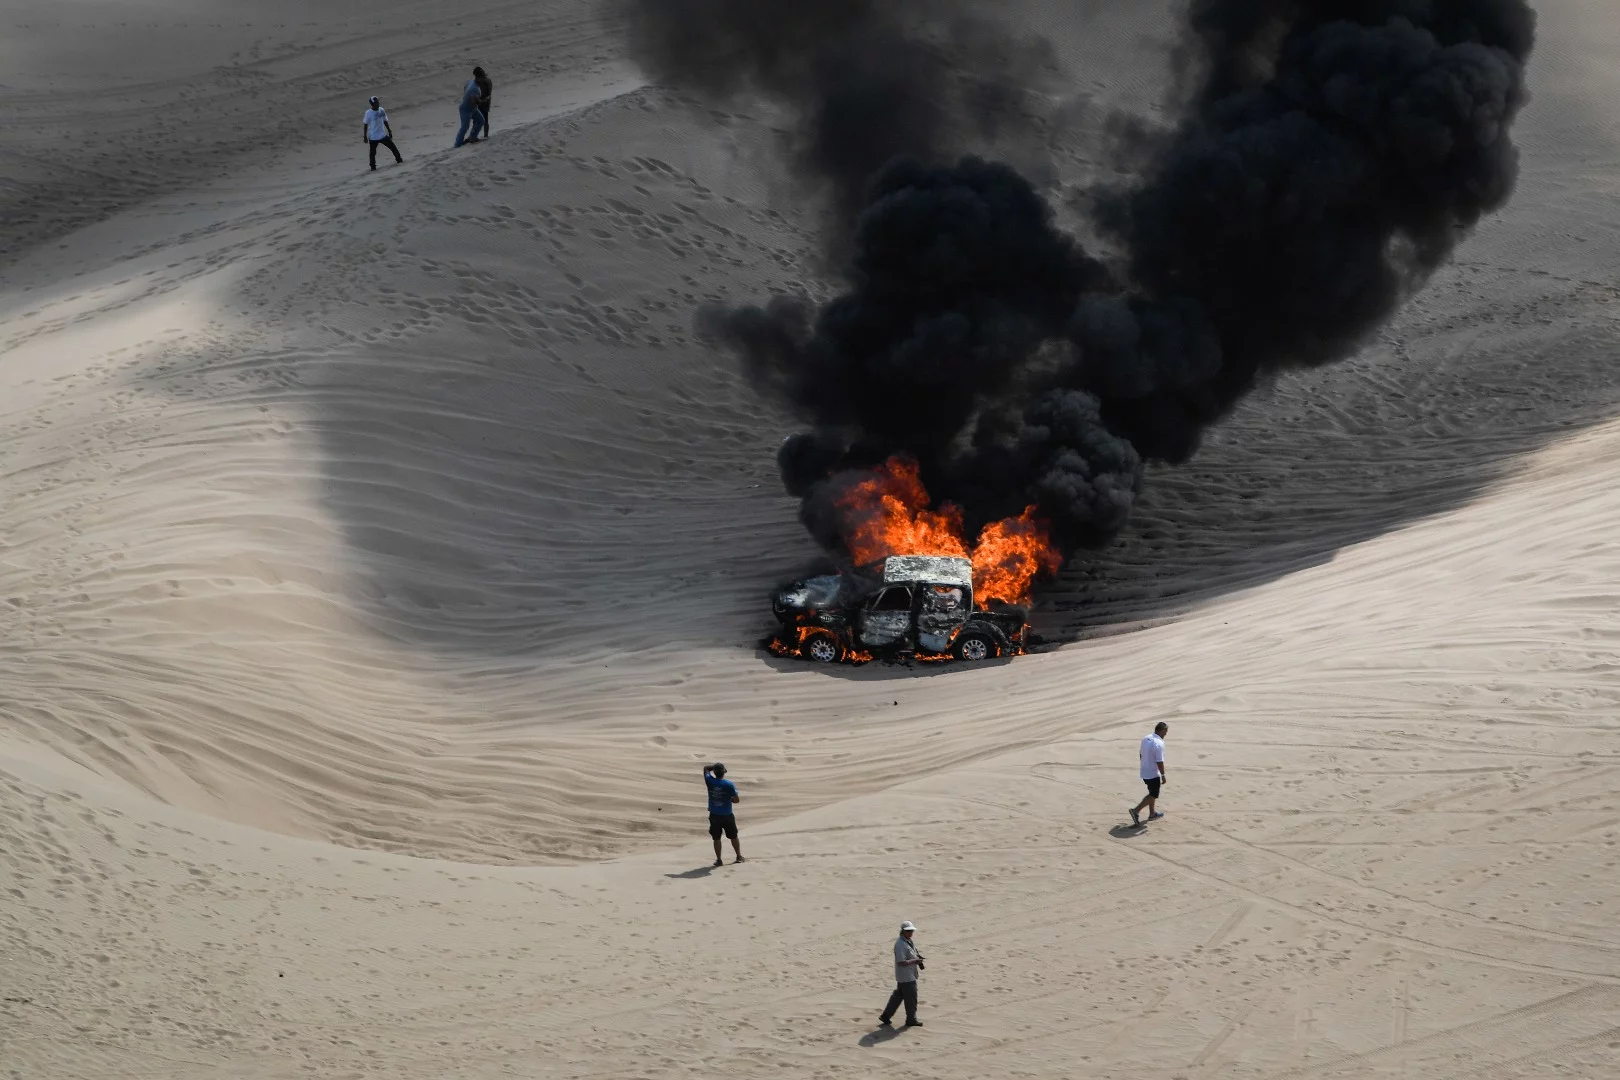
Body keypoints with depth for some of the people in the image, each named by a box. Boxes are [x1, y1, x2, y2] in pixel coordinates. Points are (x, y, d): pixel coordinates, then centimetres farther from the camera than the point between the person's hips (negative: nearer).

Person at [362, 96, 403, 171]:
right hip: (373, 137, -5)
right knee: (373, 152, 4)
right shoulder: (368, 113, -17)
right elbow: (365, 124, -9)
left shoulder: (381, 110, -2)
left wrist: (389, 131, 14)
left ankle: (399, 159, 29)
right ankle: (373, 167, 17)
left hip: (383, 135, 5)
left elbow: (385, 121, 10)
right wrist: (365, 136, -8)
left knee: (393, 147, 11)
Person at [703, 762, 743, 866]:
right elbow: (736, 800, -10)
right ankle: (739, 856, 27)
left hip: (714, 816, 1)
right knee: (734, 837, 16)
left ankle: (719, 859, 9)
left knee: (716, 838, 10)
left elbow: (706, 768, 9)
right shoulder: (729, 784, -15)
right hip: (727, 815, -1)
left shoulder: (710, 782, -10)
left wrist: (716, 766, 9)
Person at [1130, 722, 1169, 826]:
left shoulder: (1145, 739, 1)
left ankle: (1152, 813, 32)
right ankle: (1136, 810, -7)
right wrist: (1163, 775, -14)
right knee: (1153, 795, 3)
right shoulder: (1159, 744, -24)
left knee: (1152, 793, 23)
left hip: (1144, 772, 8)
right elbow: (1159, 762, -23)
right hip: (1153, 774, -8)